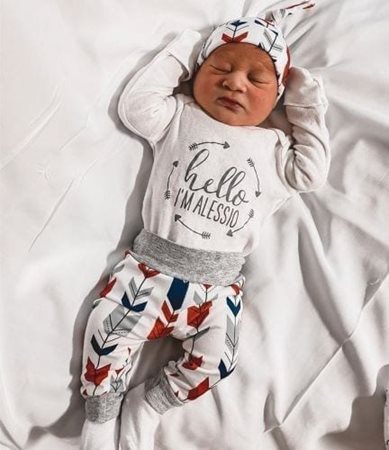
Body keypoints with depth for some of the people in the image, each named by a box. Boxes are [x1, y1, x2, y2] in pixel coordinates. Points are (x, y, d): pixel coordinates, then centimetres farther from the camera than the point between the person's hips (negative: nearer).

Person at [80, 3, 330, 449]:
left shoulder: (273, 146, 11)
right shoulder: (179, 118, 8)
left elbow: (311, 172, 6)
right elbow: (135, 103, -2)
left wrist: (308, 107, 11)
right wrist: (182, 49, 6)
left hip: (217, 282, 2)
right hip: (152, 261, -1)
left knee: (213, 362, -9)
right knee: (107, 332, -11)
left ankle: (148, 404, 18)